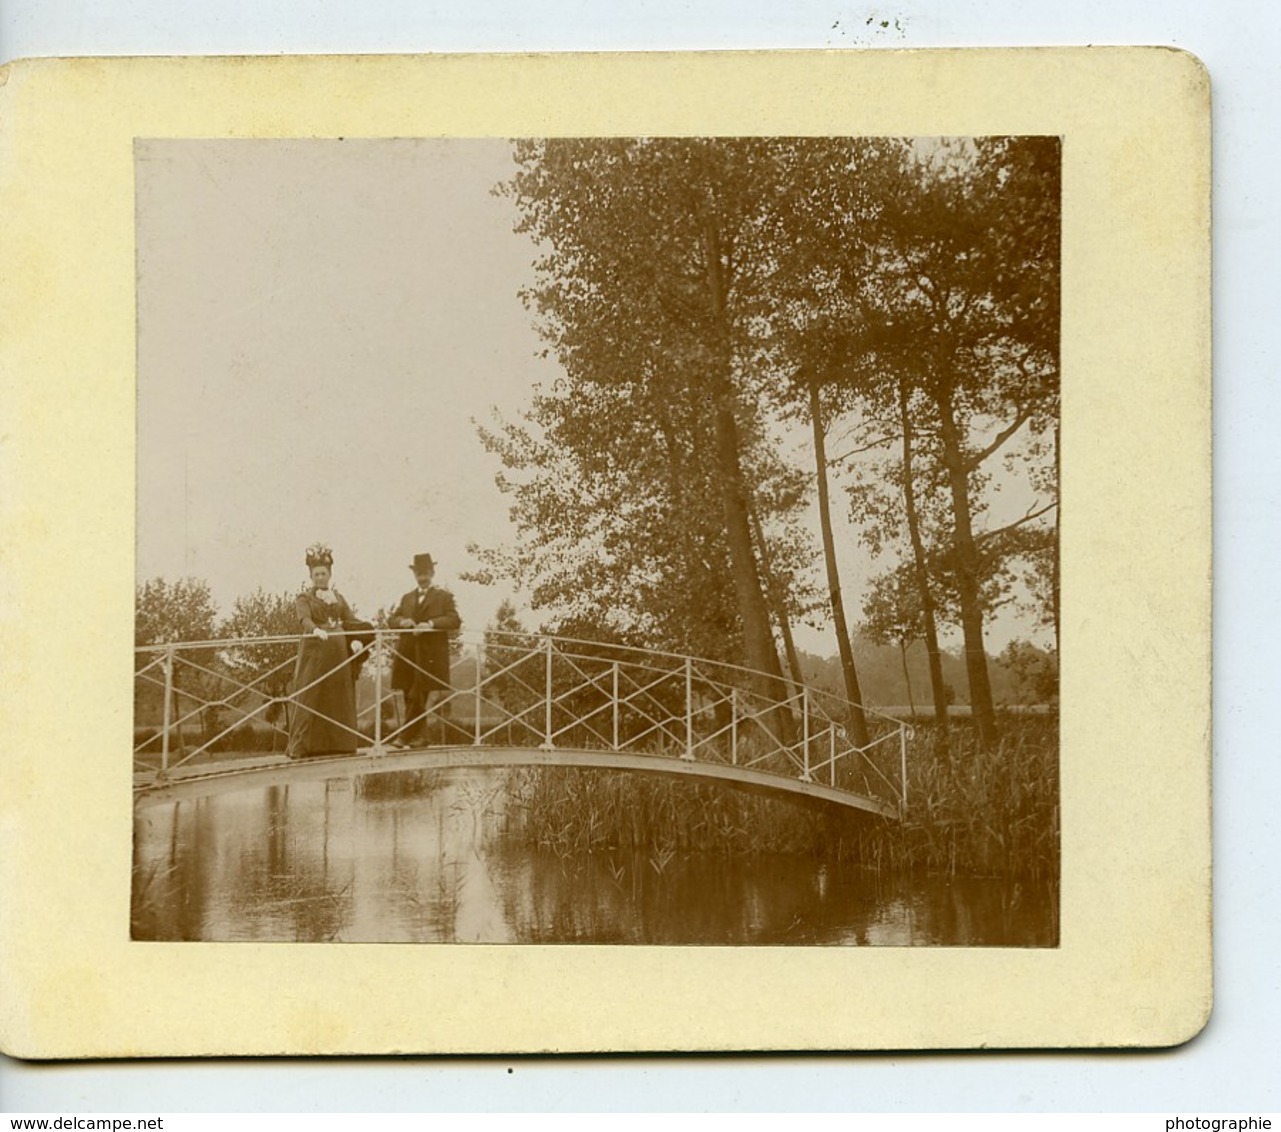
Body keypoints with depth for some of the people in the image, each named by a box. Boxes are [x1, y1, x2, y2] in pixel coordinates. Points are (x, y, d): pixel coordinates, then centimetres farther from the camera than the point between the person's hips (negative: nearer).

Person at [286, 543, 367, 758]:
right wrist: (316, 630, -39)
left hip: (339, 651, 5)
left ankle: (338, 744, 7)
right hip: (314, 651, -5)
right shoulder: (304, 598, 3)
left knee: (339, 699, 3)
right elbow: (304, 619, -17)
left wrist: (356, 639, -11)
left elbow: (351, 620, 9)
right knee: (310, 699, -8)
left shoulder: (338, 597, 18)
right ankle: (301, 747, -8)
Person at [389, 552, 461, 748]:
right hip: (408, 654, 5)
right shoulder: (407, 598, 23)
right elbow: (392, 619, 15)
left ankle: (406, 737, -12)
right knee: (411, 697, 5)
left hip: (431, 656, -5)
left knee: (418, 697, -11)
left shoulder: (444, 597, 7)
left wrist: (431, 624, -20)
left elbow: (455, 620, -6)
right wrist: (402, 621, -9)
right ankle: (419, 736, 12)